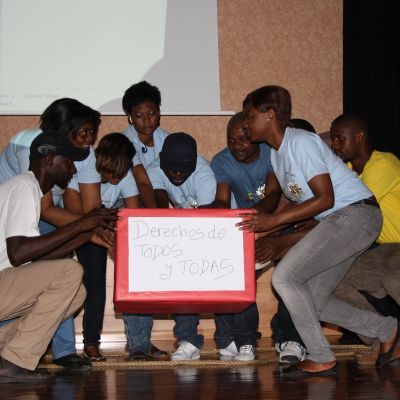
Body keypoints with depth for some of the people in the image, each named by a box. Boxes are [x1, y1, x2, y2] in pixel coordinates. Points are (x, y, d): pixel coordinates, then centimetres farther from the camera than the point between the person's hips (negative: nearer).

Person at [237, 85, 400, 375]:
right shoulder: (277, 153, 15)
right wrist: (262, 230, 6)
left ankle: (321, 359, -7)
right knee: (312, 302, 6)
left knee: (284, 277, -16)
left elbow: (325, 198, -19)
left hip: (356, 215, -10)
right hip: (338, 222, 10)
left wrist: (275, 220, -20)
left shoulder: (301, 142, -14)